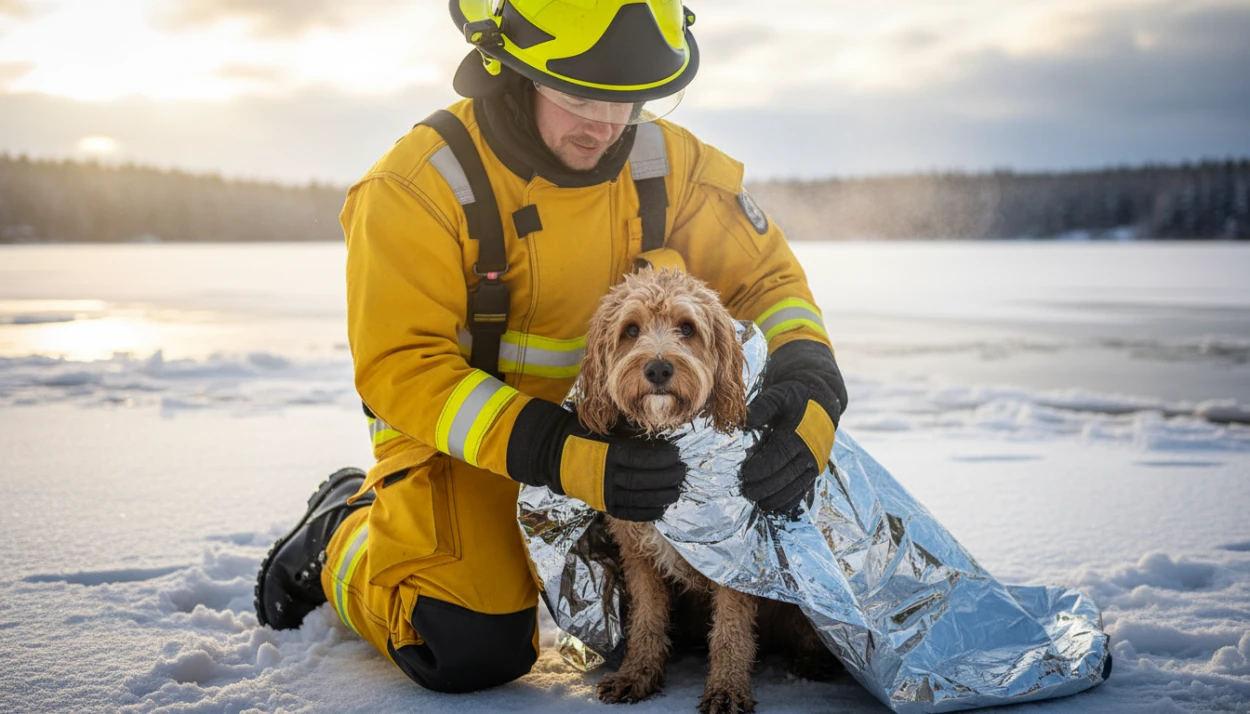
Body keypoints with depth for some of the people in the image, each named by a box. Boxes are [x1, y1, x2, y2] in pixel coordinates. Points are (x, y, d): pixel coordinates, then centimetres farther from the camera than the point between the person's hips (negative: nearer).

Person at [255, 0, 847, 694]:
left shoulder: (663, 161, -11)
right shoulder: (419, 185, -24)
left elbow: (764, 276, -3)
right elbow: (402, 370, -27)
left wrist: (811, 379, -25)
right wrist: (566, 460, -39)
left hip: (612, 432, 5)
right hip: (459, 437, -5)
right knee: (472, 653, -19)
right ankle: (341, 534, 12)